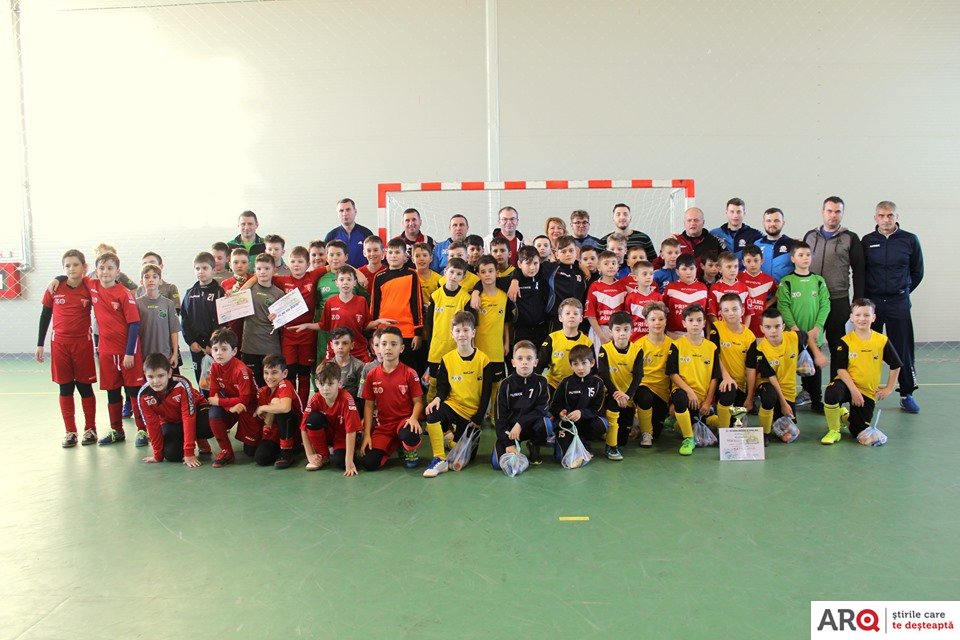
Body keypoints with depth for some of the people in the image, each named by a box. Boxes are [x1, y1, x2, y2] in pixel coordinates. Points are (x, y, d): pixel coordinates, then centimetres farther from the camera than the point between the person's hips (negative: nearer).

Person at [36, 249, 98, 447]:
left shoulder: (90, 289, -5)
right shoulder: (54, 289, -2)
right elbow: (45, 316, 6)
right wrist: (40, 344, 6)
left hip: (83, 343, -1)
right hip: (60, 344, 1)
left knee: (85, 387, 6)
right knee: (65, 388, 7)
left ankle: (90, 429, 18)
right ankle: (70, 431, 16)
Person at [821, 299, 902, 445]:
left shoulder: (882, 341, -4)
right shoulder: (845, 341, -8)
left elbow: (895, 366, 8)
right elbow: (841, 369, -10)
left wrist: (889, 388, 6)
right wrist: (854, 390, -18)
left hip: (868, 392, 2)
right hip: (847, 384, -2)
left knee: (859, 432, -4)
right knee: (831, 393, -39)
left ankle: (845, 417, 34)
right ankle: (834, 430, -12)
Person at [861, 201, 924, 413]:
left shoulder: (910, 240, 0)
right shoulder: (867, 241, 2)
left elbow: (917, 272, 9)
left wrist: (903, 291, 11)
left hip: (899, 303, -1)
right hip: (871, 301, 1)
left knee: (903, 349, 3)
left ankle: (907, 394, 14)